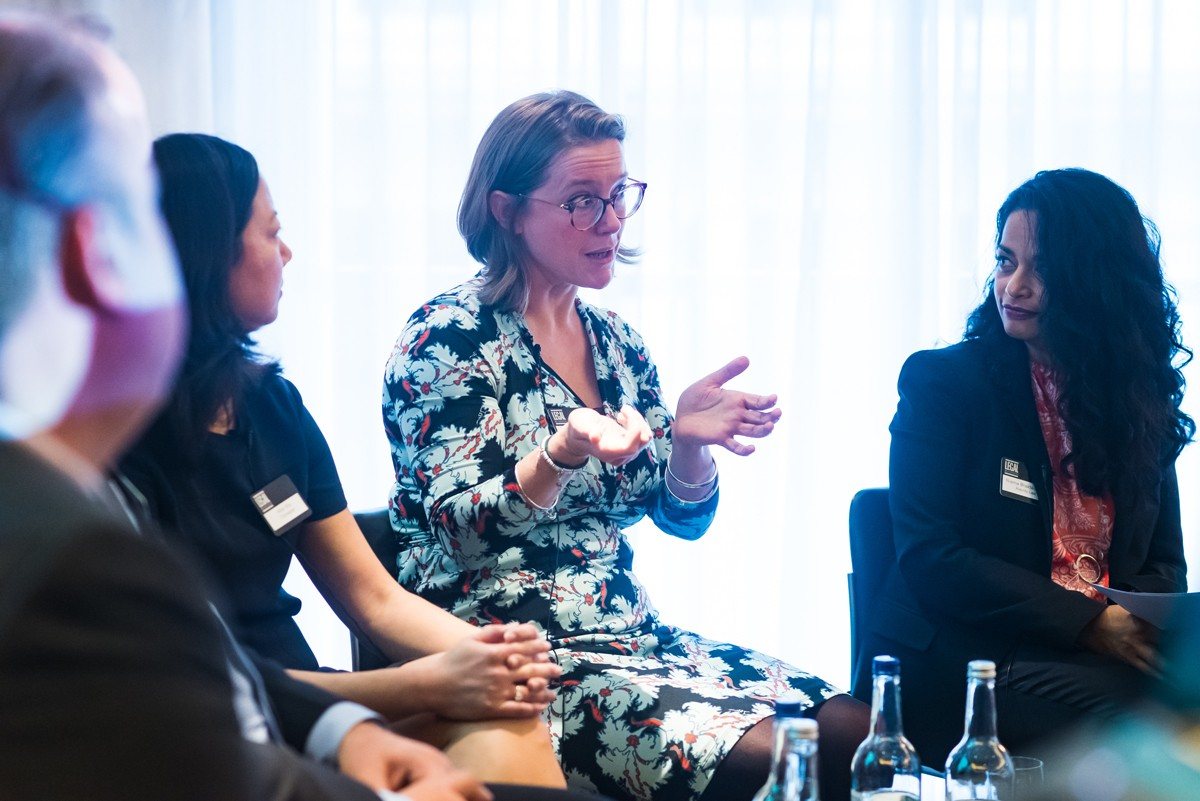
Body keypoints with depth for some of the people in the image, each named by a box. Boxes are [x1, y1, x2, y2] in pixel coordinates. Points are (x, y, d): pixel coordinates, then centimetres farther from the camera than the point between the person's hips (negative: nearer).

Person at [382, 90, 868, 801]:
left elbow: (682, 516, 11)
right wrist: (563, 455, -34)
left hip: (630, 633, 7)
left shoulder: (615, 342, 13)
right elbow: (460, 532, -16)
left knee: (845, 724, -13)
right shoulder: (450, 337, -7)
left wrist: (689, 440, -12)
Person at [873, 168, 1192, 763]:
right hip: (955, 664, -4)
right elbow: (929, 559, -8)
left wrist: (1144, 625, -11)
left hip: (1109, 644, 5)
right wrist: (1089, 621, -17)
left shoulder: (1141, 401, 14)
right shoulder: (941, 380, 1)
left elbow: (1163, 565, 15)